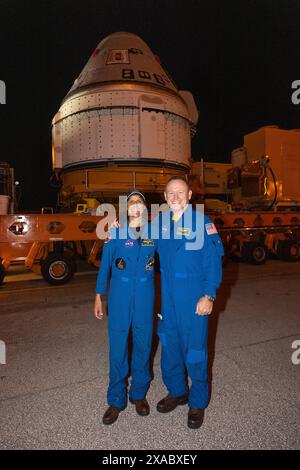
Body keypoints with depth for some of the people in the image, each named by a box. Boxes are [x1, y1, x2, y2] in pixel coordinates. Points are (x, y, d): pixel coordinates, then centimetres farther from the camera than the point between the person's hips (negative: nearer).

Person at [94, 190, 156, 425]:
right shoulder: (115, 232, -3)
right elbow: (104, 265, 2)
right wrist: (99, 297, 2)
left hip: (145, 294, 1)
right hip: (120, 293, -1)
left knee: (143, 344, 12)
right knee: (117, 346, 6)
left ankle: (139, 393, 35)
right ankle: (116, 400, 27)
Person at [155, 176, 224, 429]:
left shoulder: (201, 222, -9)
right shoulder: (160, 222, 6)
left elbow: (213, 260, -11)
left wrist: (209, 295, -17)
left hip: (194, 299, -5)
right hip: (168, 298, 5)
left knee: (194, 350, 8)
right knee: (169, 345, 18)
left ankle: (198, 402, 32)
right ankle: (177, 391, 42)